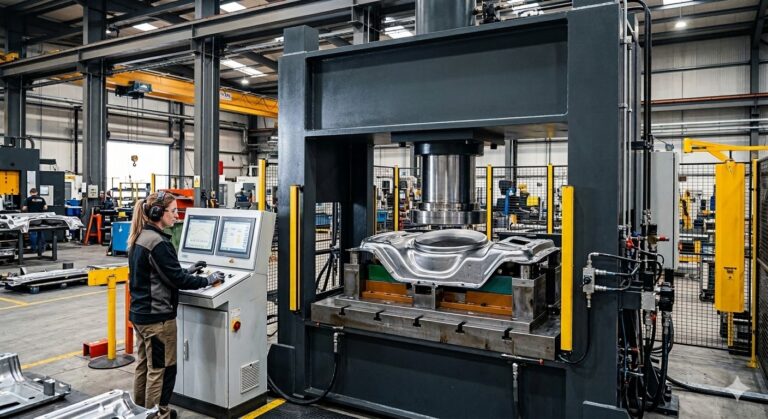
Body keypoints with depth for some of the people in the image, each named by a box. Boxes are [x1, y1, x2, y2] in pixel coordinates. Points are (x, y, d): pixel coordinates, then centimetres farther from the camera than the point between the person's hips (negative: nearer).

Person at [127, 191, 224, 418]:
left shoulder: (139, 238, 8)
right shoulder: (158, 242, -22)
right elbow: (176, 279, -20)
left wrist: (186, 271, 14)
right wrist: (208, 280, -9)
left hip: (140, 313, 10)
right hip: (157, 317, -10)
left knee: (144, 365, 20)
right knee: (161, 370, 3)